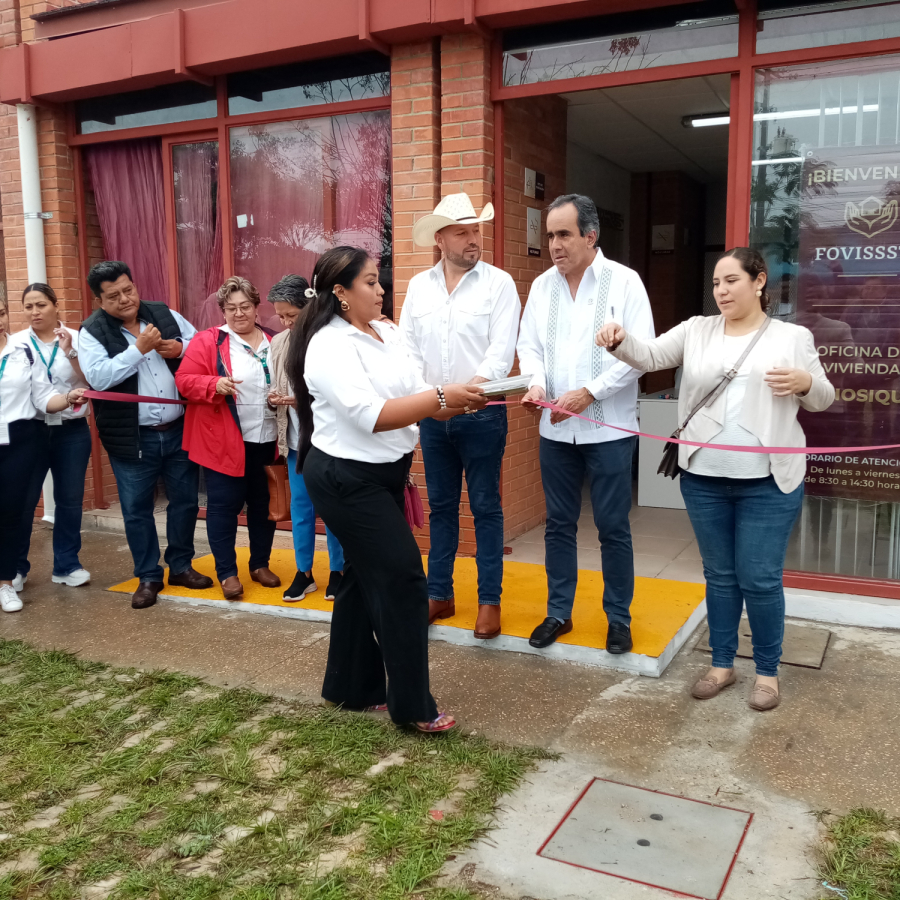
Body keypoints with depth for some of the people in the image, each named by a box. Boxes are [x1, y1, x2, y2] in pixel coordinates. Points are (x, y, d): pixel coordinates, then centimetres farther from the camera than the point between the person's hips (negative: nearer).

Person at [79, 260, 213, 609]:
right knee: (136, 509, 6)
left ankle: (181, 566, 30)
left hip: (179, 430, 3)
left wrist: (180, 348, -10)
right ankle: (148, 576, 22)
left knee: (185, 500, 12)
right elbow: (98, 376, -21)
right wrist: (139, 348, -23)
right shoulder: (92, 331, -6)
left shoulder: (163, 313, 4)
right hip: (133, 438, -3)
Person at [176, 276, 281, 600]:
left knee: (263, 505, 13)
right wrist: (214, 385, -24)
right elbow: (184, 380, -7)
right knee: (224, 505, 1)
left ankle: (260, 564, 29)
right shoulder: (208, 341, -3)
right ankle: (227, 573, 13)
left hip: (266, 441, 4)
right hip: (224, 442, -4)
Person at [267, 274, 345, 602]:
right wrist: (274, 398, -7)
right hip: (296, 438, 5)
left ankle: (337, 571, 21)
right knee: (300, 505, 11)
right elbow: (275, 386, 14)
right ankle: (304, 572, 23)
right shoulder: (278, 343, 6)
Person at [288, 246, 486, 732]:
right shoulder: (330, 346, -18)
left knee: (366, 577, 16)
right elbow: (371, 415, -28)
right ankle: (412, 705, 7)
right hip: (348, 480, -9)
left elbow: (413, 396, 4)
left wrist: (459, 399, -14)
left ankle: (351, 686, 32)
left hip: (383, 474, 9)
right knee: (403, 581, -6)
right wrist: (443, 397, -28)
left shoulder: (387, 331, 7)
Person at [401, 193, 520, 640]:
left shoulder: (499, 283, -4)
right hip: (433, 415, 4)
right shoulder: (419, 285, 8)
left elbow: (502, 349, -12)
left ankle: (489, 600, 13)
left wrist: (473, 387, -28)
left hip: (481, 414, -4)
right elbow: (408, 346, 6)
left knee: (485, 506, 3)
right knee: (440, 505, 12)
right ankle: (439, 594, 24)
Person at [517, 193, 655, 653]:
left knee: (613, 527, 4)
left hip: (608, 427, -4)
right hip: (556, 428, 4)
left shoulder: (624, 282, -5)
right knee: (559, 524, 12)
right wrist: (536, 382, -12)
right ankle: (558, 612, 26)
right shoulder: (542, 285, 8)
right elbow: (529, 344, 9)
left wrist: (588, 393, -17)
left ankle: (618, 618, 21)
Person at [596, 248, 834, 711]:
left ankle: (767, 672, 22)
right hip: (703, 479, 3)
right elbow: (650, 356, -4)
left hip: (768, 482, -2)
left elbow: (822, 399, 9)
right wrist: (620, 341, -25)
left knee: (760, 579, 2)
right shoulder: (697, 330, 7)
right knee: (719, 575, 14)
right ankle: (722, 664, 30)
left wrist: (804, 382, -13)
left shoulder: (792, 337, 3)